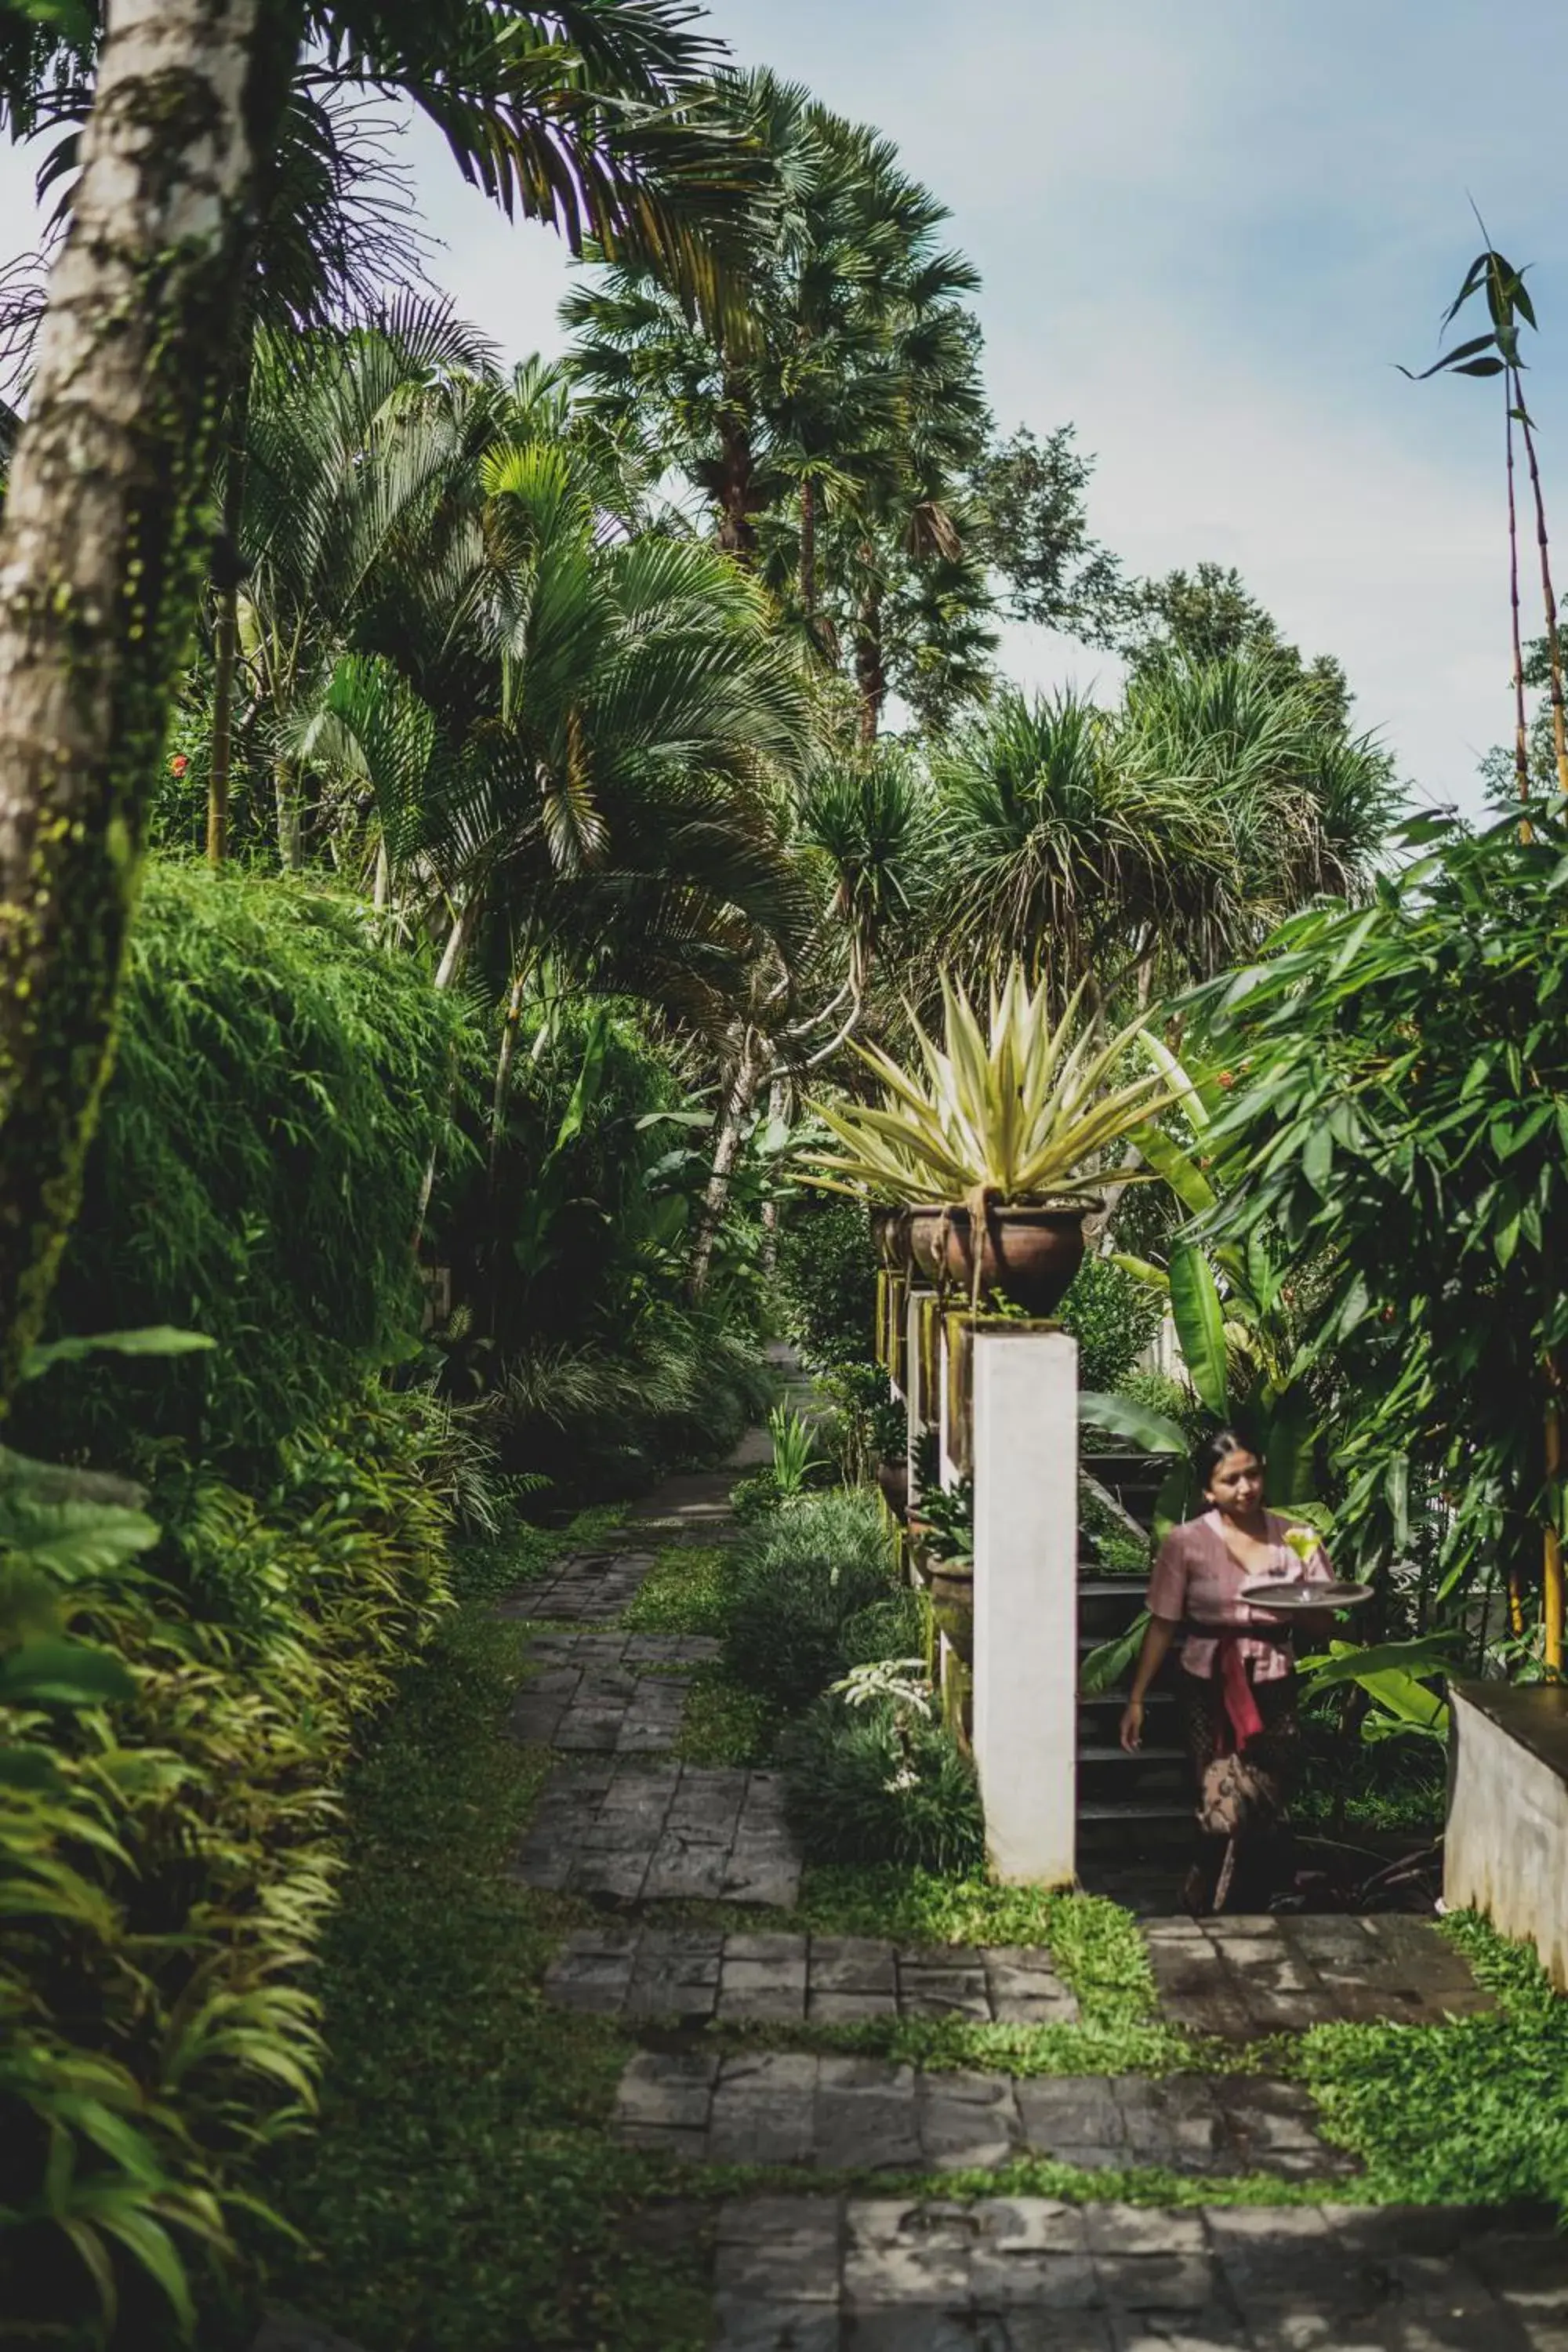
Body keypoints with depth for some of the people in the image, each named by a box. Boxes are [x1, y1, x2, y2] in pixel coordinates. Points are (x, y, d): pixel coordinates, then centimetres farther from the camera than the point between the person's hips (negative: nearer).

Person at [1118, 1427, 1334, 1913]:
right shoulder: (1186, 1543, -4)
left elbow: (1321, 1627, 6)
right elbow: (1163, 1626, 0)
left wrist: (1296, 1605, -15)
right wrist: (1137, 1699, -3)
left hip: (1274, 1695, 2)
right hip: (1209, 1695, -2)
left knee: (1267, 1821, 2)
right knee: (1225, 1816, -9)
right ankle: (1204, 1919, 12)